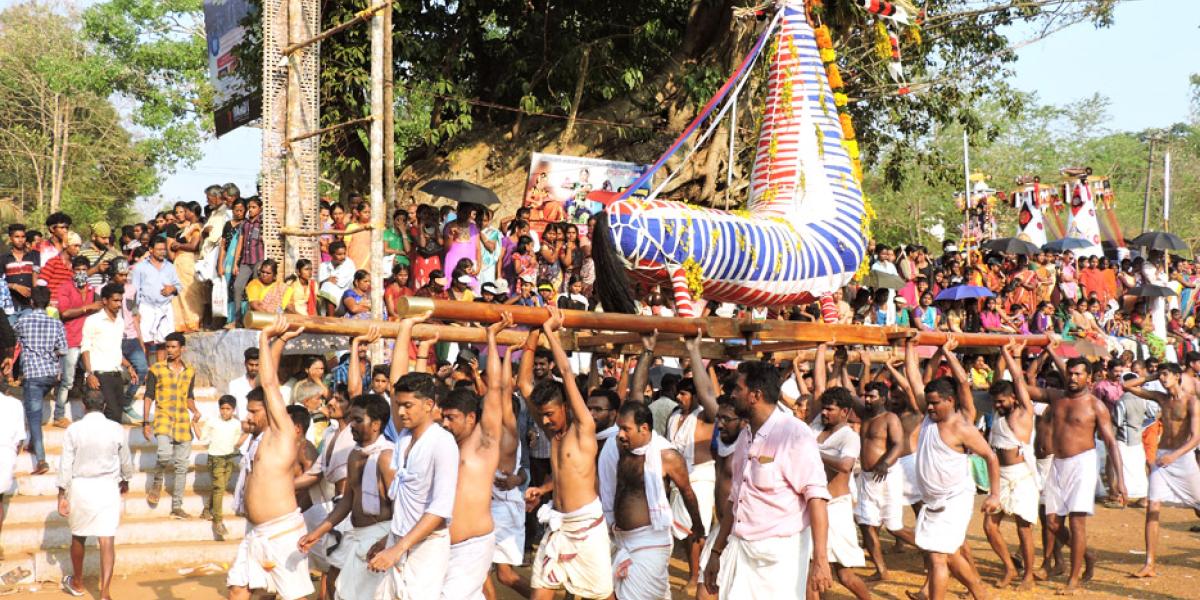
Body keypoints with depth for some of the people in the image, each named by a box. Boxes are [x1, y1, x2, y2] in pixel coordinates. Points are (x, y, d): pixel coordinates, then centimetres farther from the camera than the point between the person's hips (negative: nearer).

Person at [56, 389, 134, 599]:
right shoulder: (116, 429, -3)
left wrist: (62, 495, 2)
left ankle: (77, 583, 36)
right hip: (108, 487, -1)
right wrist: (125, 480, 28)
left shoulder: (73, 430, -5)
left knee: (78, 536, 20)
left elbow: (66, 464, -4)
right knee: (107, 540, -2)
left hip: (80, 486, 1)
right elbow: (125, 460, 9)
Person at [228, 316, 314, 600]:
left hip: (282, 531, -9)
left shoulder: (282, 432, -9)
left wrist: (266, 338, -5)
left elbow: (269, 383, -11)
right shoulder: (261, 436, 13)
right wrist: (278, 341, 13)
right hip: (255, 532, 9)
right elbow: (266, 382, 14)